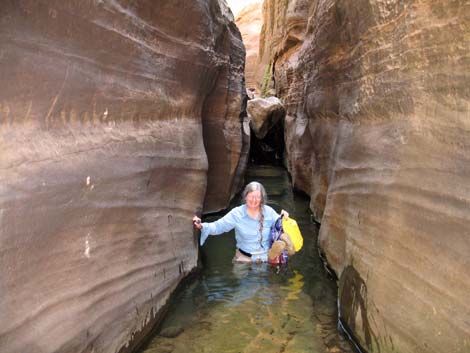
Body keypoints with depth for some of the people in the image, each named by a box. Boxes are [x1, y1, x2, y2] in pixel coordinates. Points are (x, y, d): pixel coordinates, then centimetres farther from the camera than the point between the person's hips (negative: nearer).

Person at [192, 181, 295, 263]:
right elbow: (217, 226, -4)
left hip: (267, 255, 2)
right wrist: (201, 226, -21)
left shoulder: (269, 212, -3)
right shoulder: (237, 213, -6)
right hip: (244, 257, -2)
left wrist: (284, 218, -14)